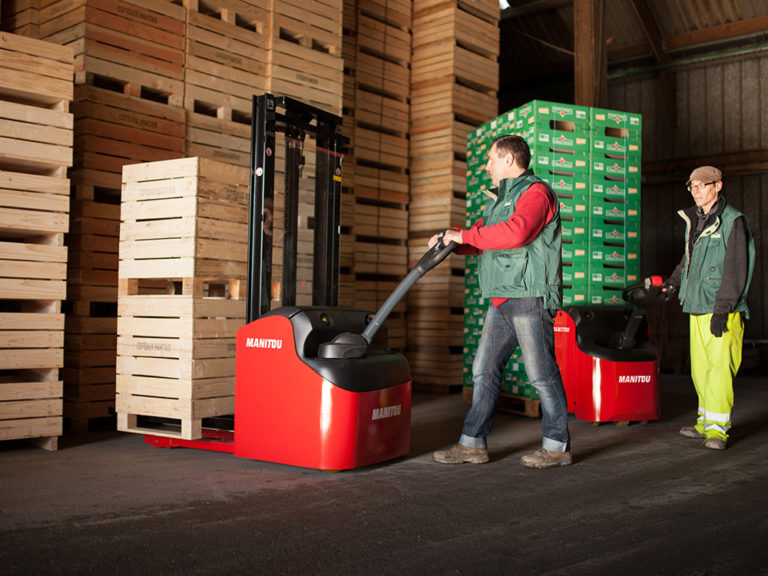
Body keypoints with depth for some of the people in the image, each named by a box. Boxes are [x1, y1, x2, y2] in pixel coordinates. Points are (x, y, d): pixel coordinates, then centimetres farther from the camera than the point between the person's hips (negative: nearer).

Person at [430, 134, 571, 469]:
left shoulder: (535, 192, -8)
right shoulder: (500, 200, 24)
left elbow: (515, 232, -25)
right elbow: (480, 236, 24)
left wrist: (464, 235, -18)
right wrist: (450, 239, 4)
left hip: (530, 298, -9)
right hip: (501, 302, 9)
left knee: (541, 373, -3)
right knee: (484, 370, 7)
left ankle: (557, 446, 9)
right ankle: (473, 444, 12)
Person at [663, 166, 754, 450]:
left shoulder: (733, 221, -7)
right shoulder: (693, 220, 17)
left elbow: (735, 269, -14)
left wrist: (722, 308, -19)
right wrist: (675, 280, 19)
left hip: (723, 311, -7)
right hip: (697, 307, 7)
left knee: (720, 368, -9)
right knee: (700, 369, 9)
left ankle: (717, 427, -3)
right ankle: (706, 422, 19)